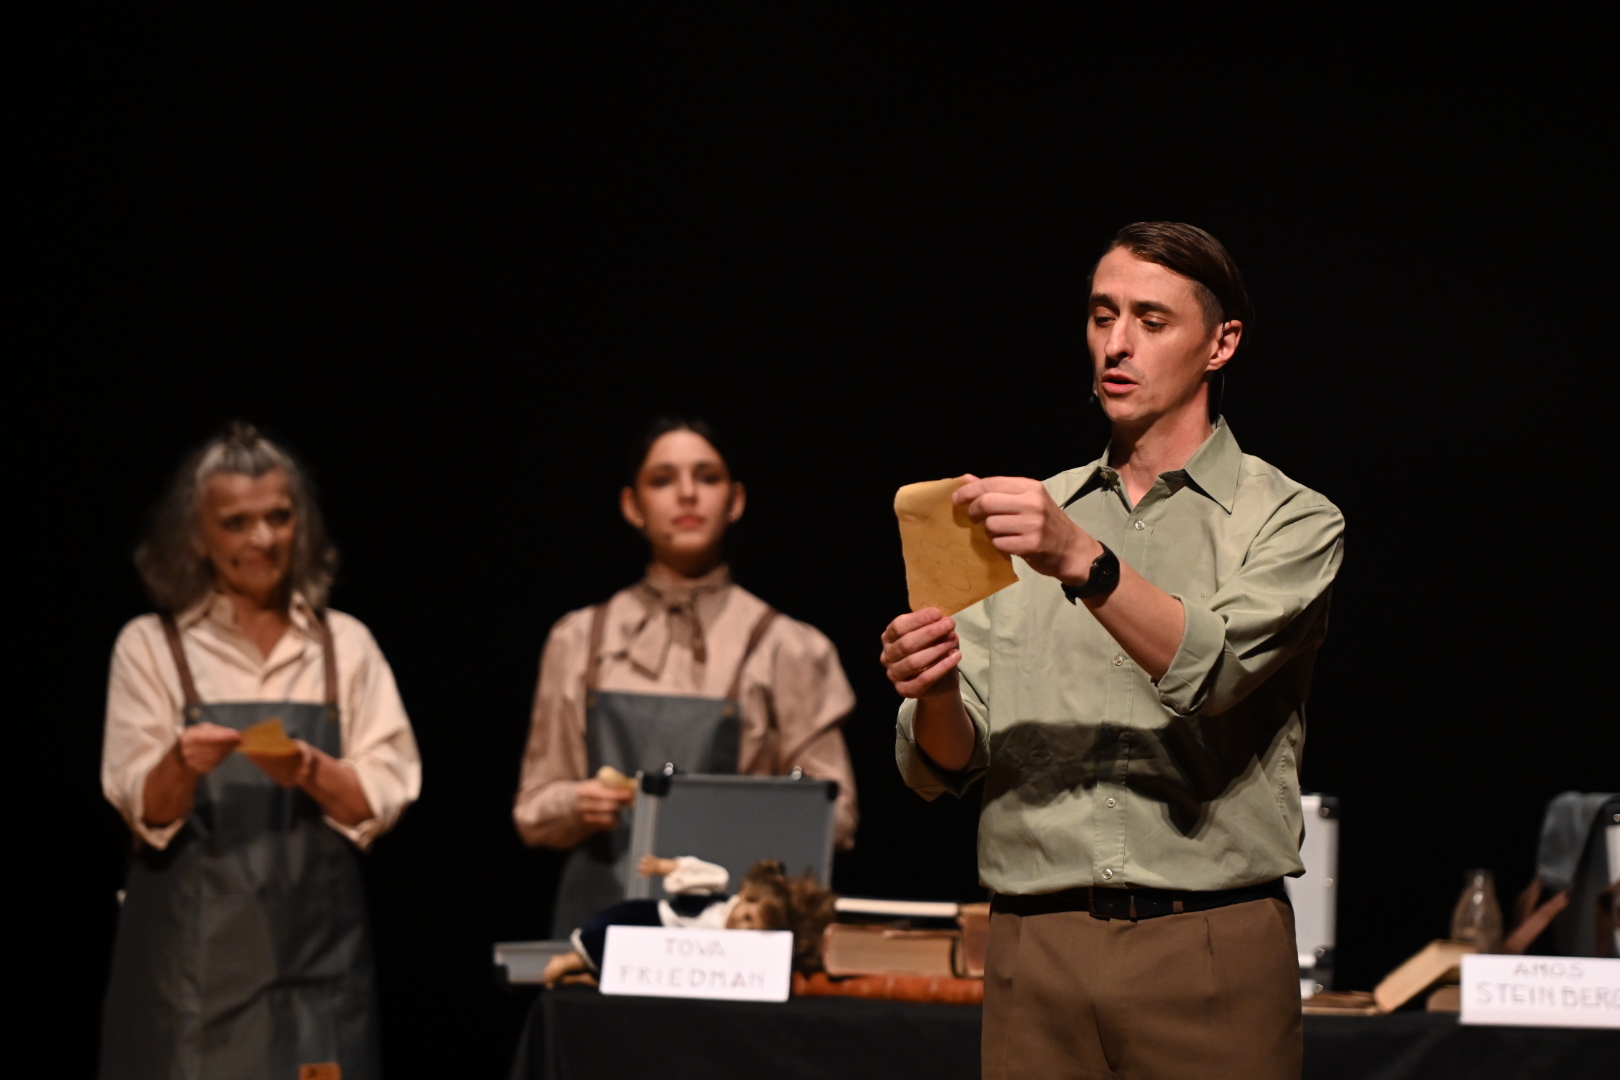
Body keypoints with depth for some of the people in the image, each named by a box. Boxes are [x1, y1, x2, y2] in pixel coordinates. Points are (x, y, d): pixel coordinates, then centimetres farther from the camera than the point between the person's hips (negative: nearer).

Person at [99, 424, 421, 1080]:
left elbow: (381, 802, 2)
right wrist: (182, 764, -24)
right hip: (193, 947, -2)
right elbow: (145, 812, -4)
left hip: (313, 944, 2)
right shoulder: (151, 647, 3)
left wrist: (310, 771, -17)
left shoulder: (345, 645, 8)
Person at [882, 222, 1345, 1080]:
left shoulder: (1292, 520, 4)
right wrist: (934, 697, -15)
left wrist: (1083, 562, -30)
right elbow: (943, 767, 7)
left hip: (1208, 947, -3)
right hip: (1036, 943, 3)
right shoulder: (1032, 514, 14)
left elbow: (1210, 669, -17)